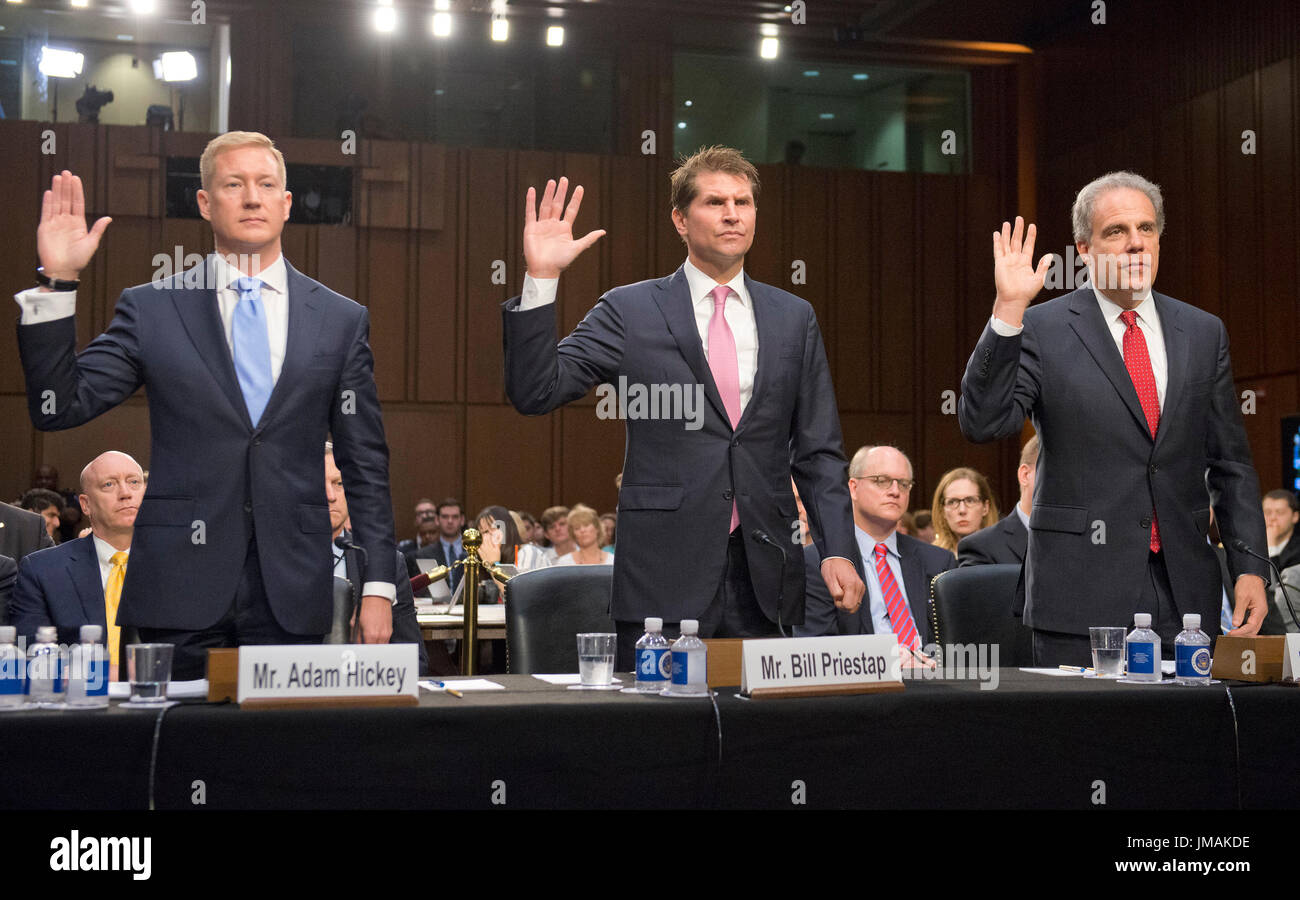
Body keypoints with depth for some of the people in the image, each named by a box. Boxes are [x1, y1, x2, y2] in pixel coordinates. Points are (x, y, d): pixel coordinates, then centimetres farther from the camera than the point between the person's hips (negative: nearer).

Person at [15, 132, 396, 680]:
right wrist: (57, 282, -10)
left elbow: (365, 466, 7)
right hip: (180, 588, 0)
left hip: (291, 596, 1)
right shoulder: (150, 308, 6)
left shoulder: (341, 320, 8)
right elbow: (58, 407, -1)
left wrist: (378, 588, 2)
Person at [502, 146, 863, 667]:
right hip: (665, 572, -3)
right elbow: (534, 393, -6)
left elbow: (818, 451, 11)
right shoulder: (628, 311, 2)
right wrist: (541, 279, -15)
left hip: (764, 577, 3)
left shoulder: (793, 319, 11)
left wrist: (837, 550, 0)